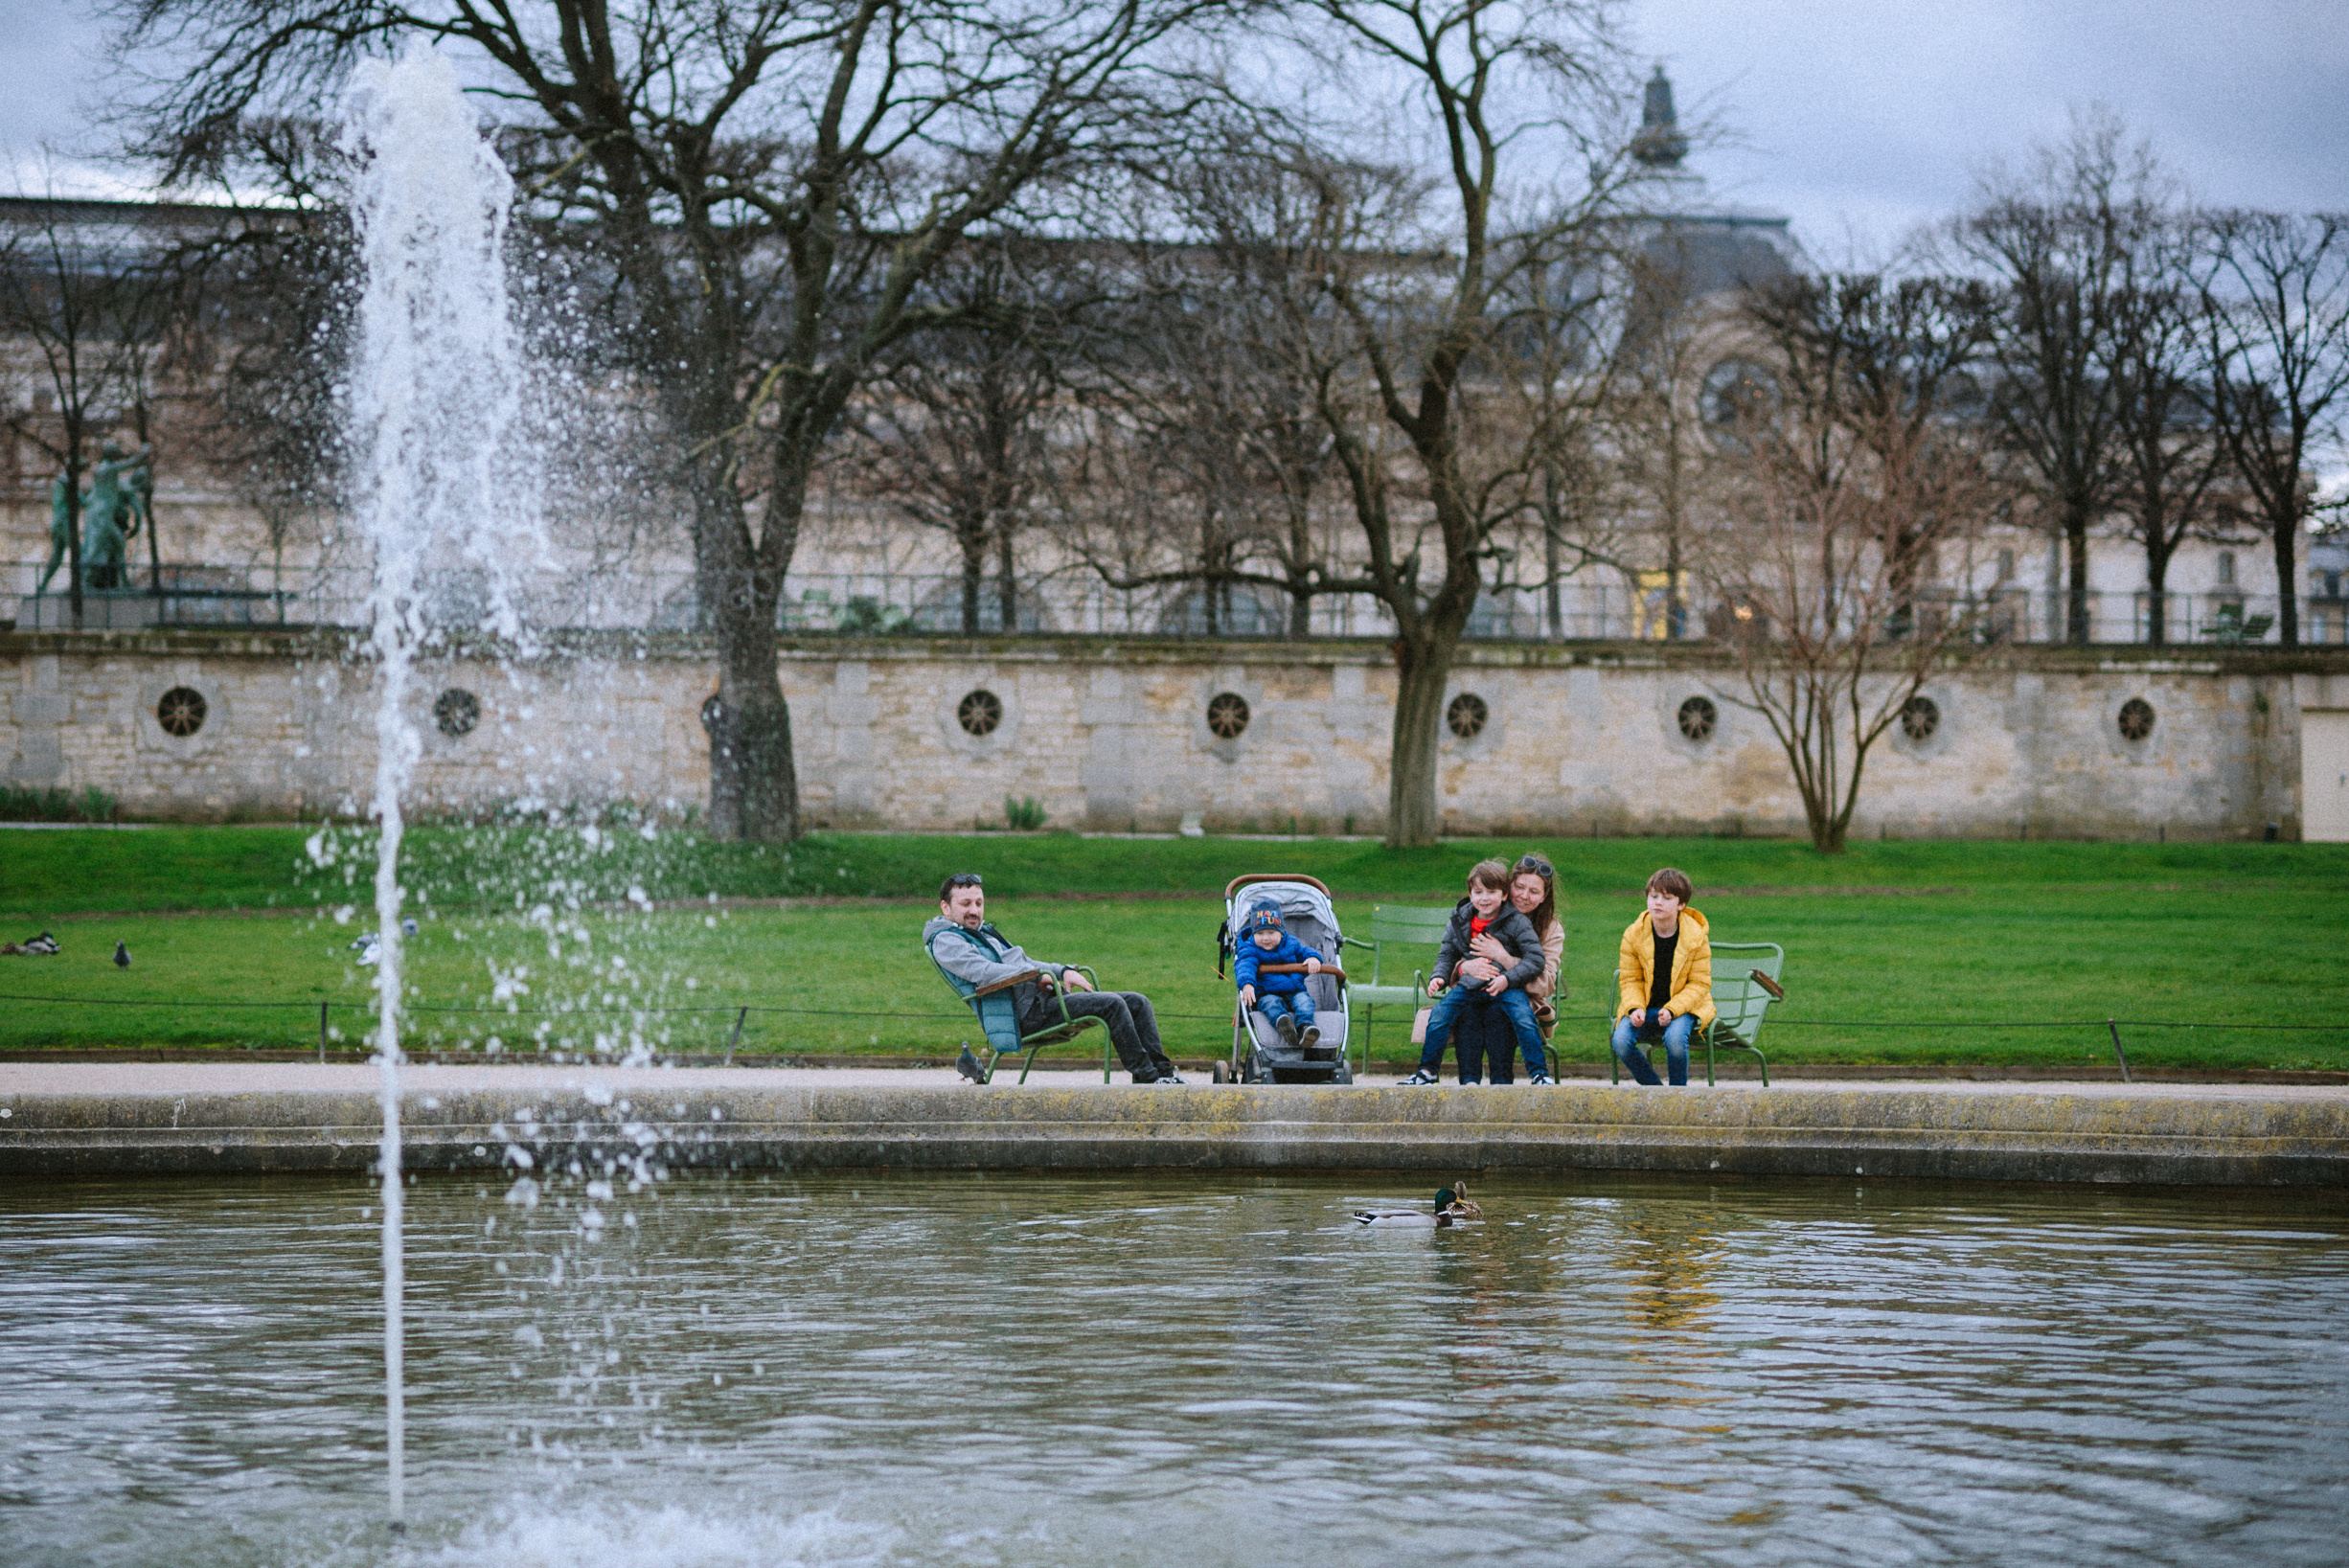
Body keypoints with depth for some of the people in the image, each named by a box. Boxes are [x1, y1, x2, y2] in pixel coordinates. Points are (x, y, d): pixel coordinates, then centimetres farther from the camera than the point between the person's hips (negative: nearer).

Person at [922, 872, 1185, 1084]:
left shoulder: (982, 934, 30)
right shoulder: (945, 940, -1)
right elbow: (981, 971, -18)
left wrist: (1063, 972, 13)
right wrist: (1036, 975, -18)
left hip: (1041, 999, 10)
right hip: (1025, 1013, -10)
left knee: (1138, 1002, 1)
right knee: (1111, 1004, -25)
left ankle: (1162, 1071, -6)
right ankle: (1147, 1078, -23)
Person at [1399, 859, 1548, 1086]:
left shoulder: (1516, 922, -6)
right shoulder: (1460, 921, 7)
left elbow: (1535, 958, -9)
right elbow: (1447, 955, 18)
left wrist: (1508, 978, -21)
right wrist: (1439, 977, -3)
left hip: (1506, 986, -3)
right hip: (1469, 986, 3)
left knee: (1523, 1016, -29)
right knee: (1439, 1014, -16)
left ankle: (1539, 1074, -20)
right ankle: (1427, 1071, -1)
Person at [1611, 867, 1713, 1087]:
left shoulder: (1697, 937, -9)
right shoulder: (1633, 934, -3)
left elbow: (1700, 984, -7)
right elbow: (1630, 980, 2)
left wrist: (1672, 1010, -21)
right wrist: (1635, 1008, -19)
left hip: (1683, 1007, -2)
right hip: (1645, 1007, 2)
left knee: (1675, 1038, -35)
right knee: (1620, 1042, -26)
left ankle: (1679, 1089, -8)